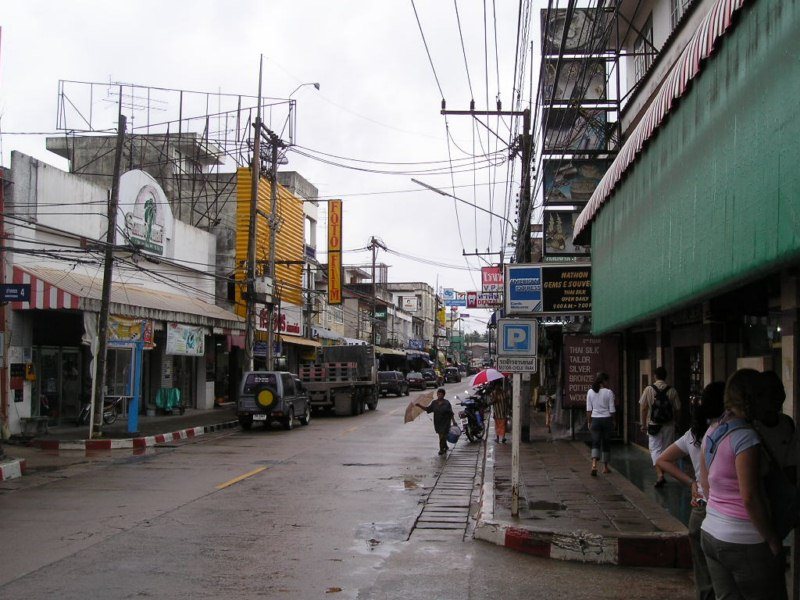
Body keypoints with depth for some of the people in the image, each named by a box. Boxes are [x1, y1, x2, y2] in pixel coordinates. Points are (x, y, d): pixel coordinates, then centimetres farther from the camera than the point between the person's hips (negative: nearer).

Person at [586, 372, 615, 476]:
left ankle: (594, 464, -22)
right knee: (606, 443, 11)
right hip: (607, 419, -2)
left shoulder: (590, 392, 0)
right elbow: (612, 409, -5)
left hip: (595, 419, 2)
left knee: (595, 443, 1)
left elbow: (589, 409, 2)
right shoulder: (609, 392, -7)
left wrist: (589, 421, 10)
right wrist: (612, 421, 7)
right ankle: (605, 467, 19)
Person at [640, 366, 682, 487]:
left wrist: (644, 424, 5)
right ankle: (662, 475, 20)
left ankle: (659, 474, -15)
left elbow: (643, 408, -4)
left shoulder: (648, 389, -5)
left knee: (655, 450, 2)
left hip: (653, 425, -1)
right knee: (666, 450, 13)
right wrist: (676, 421, 15)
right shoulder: (672, 391, -3)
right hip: (669, 425, 1)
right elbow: (677, 409, 0)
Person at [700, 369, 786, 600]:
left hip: (711, 532, 8)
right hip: (745, 542, -8)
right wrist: (773, 540, -12)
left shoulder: (712, 432, 7)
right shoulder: (746, 436, -17)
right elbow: (750, 498, -19)